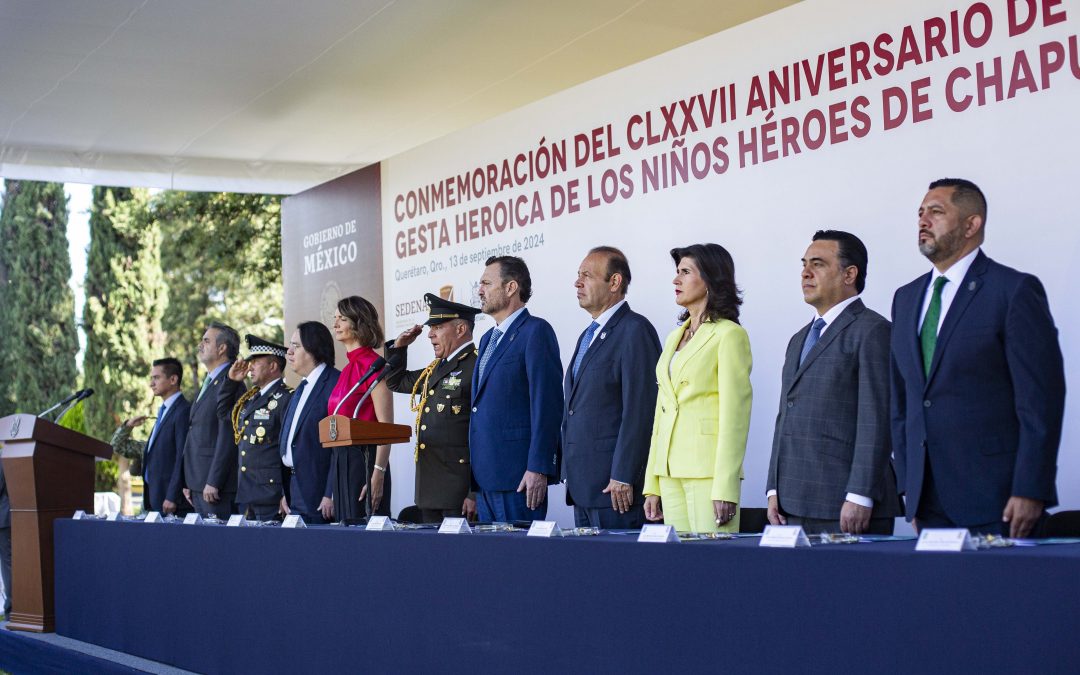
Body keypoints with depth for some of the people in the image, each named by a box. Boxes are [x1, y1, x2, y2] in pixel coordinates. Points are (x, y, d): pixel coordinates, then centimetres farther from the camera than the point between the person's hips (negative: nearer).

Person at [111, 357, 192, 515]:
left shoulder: (183, 411, -10)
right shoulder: (164, 411, 20)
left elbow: (182, 458, -16)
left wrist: (172, 497, -18)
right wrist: (128, 425, 7)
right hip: (155, 497, 8)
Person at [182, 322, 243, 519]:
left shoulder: (229, 381, -12)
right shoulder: (209, 382, 20)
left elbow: (227, 435, -18)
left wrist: (213, 482, -20)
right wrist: (189, 483, 18)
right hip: (198, 484, 9)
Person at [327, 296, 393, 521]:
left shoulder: (373, 365, -11)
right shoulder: (348, 369, 14)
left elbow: (386, 427, -16)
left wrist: (378, 475, -22)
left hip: (364, 459, -9)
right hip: (341, 462, 9)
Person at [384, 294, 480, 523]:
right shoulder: (435, 369, 18)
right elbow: (395, 382, 35)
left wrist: (476, 493, -21)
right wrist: (399, 347, 17)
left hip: (459, 487, -9)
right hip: (429, 486, 9)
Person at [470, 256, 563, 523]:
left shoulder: (535, 331, -8)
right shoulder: (488, 339, 21)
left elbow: (546, 405, -15)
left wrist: (538, 469, -20)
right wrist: (475, 471, 18)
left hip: (518, 477, -9)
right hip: (485, 477, 9)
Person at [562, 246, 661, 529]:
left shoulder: (635, 330, -9)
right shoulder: (589, 335, 21)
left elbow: (639, 409, -16)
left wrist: (623, 477, -19)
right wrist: (569, 473, 17)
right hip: (582, 486, 9)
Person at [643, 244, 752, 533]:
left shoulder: (729, 335, -5)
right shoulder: (675, 338, 19)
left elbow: (735, 414, -11)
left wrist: (725, 488, -17)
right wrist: (652, 485, 13)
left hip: (708, 472, -7)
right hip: (670, 471, 7)